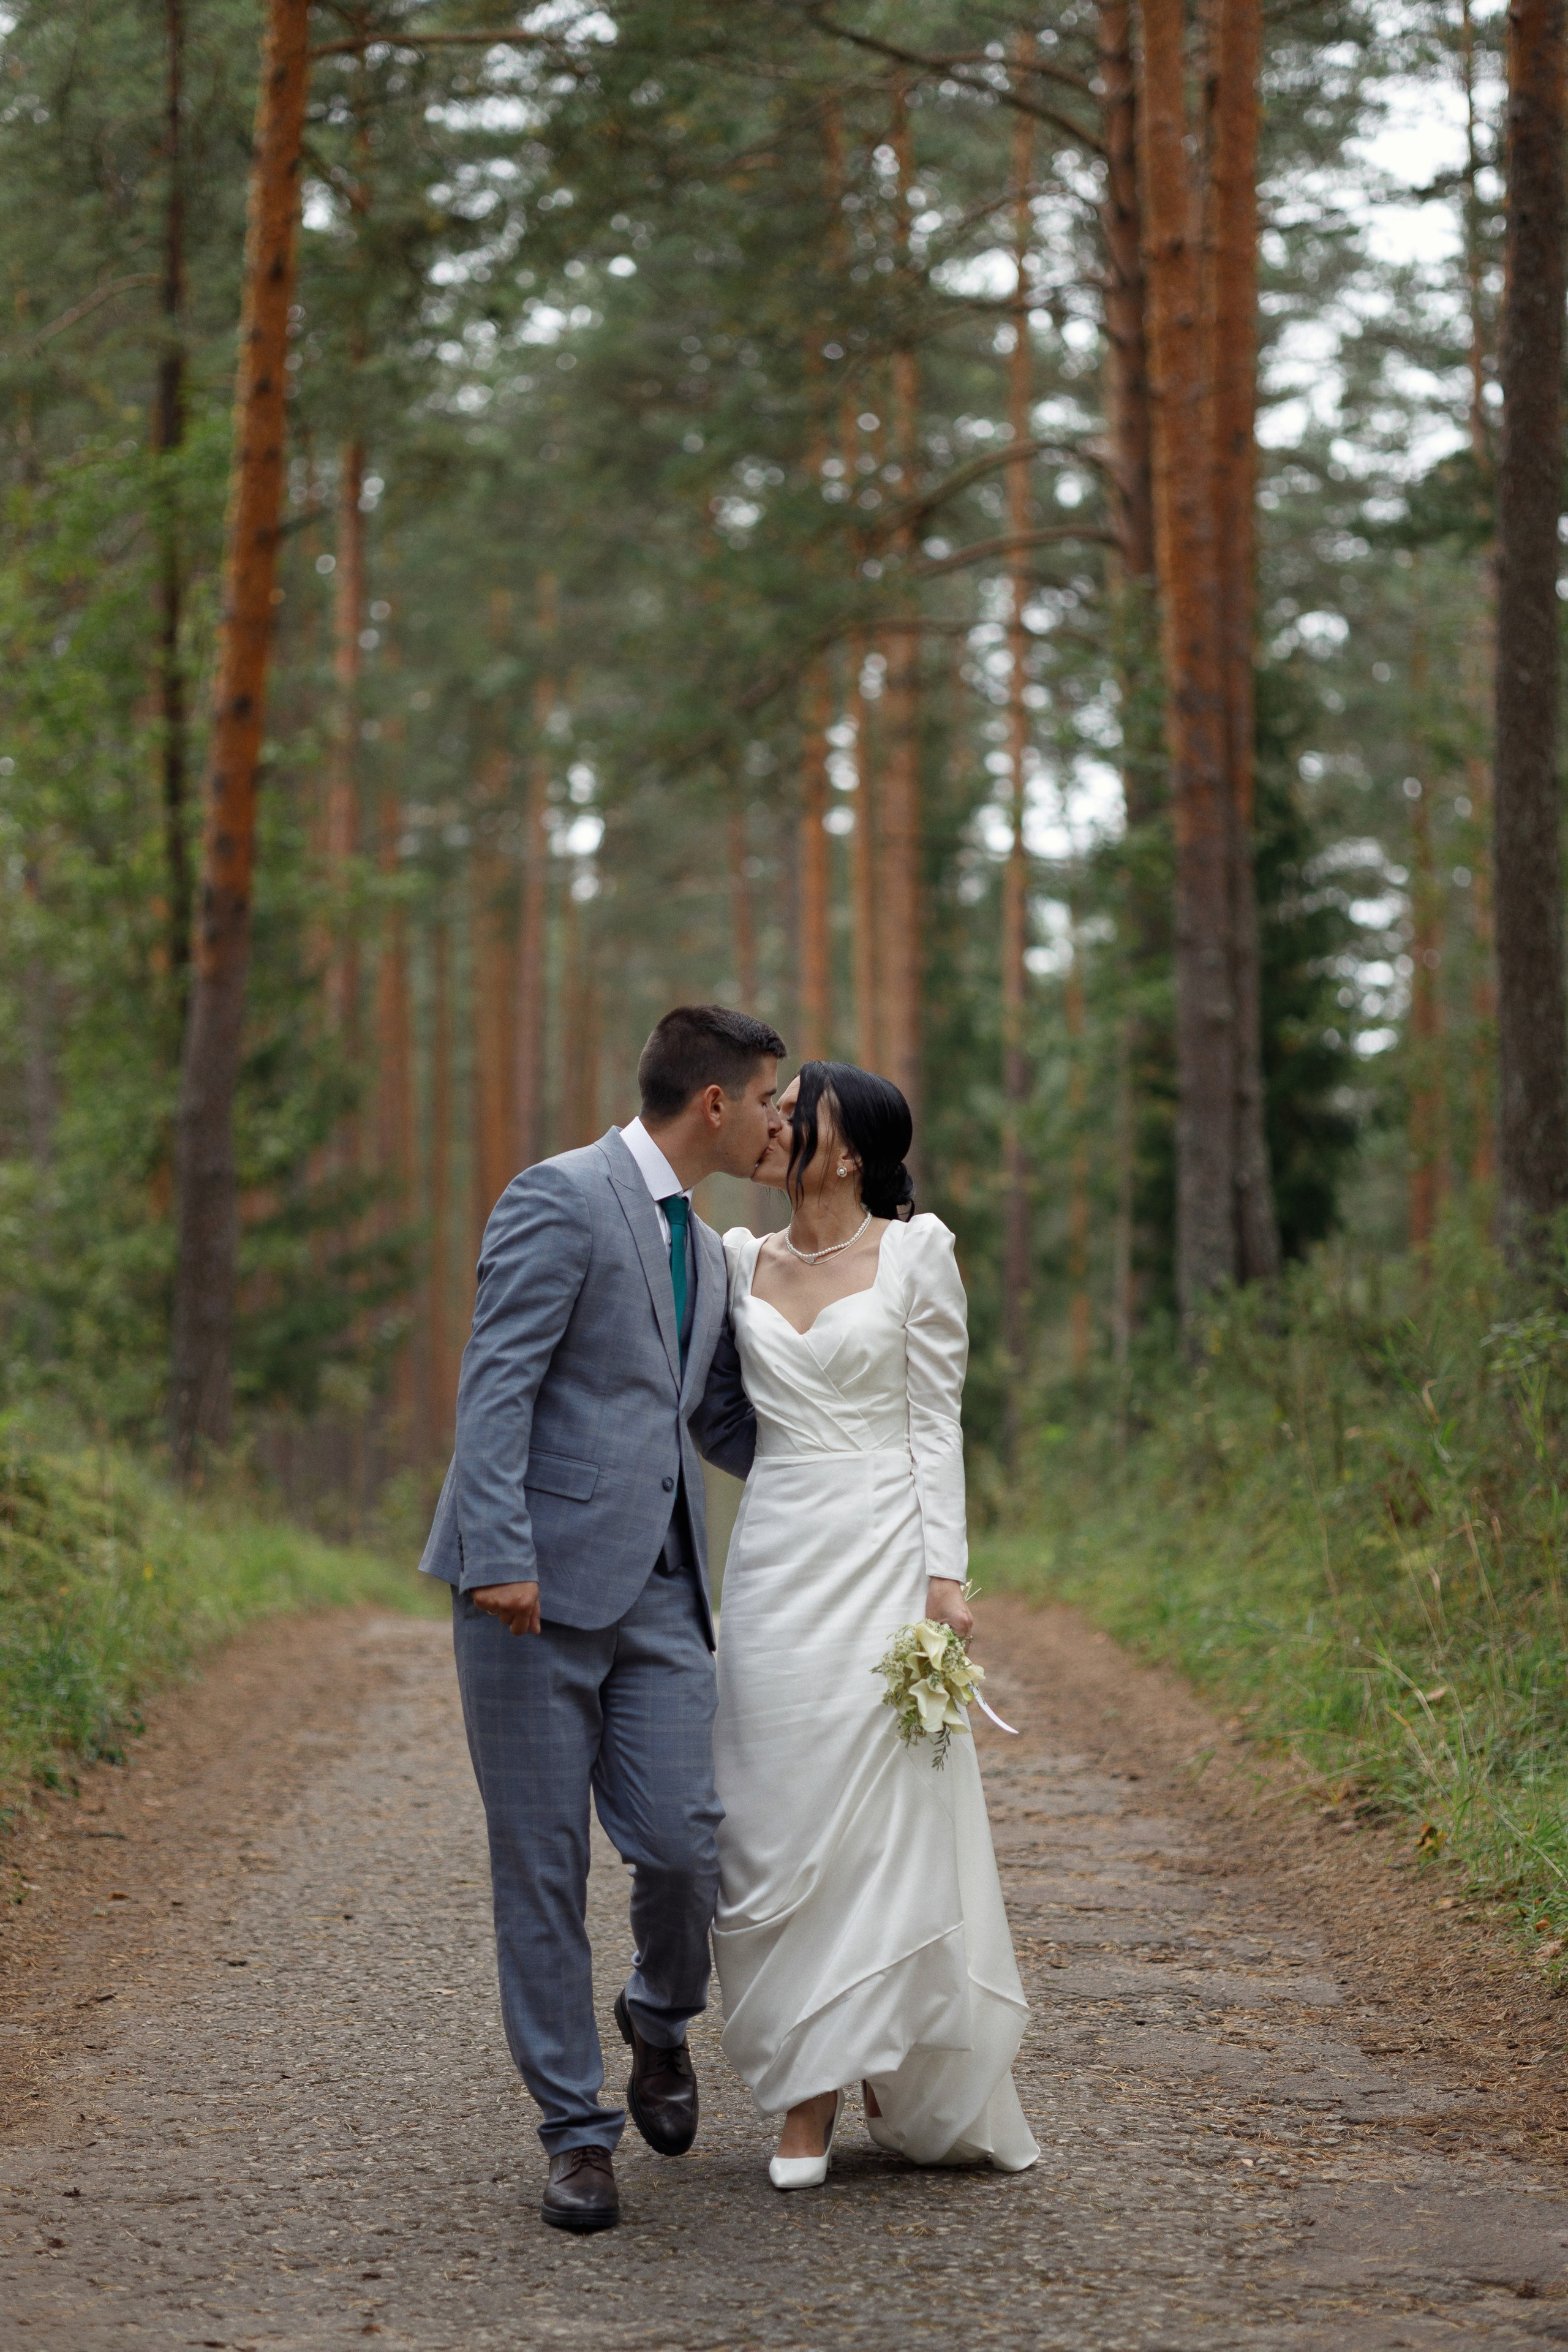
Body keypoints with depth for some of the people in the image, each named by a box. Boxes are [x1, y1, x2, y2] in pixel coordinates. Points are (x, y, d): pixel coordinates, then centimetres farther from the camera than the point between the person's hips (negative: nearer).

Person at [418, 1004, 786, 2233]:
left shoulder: (707, 1253, 20)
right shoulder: (560, 1198, -7)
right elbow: (496, 1386, -15)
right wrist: (500, 1557, -23)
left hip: (658, 1594, 6)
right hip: (540, 1584, -6)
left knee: (683, 1842, -6)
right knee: (542, 1868, 1)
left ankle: (661, 2017, 25)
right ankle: (578, 2131, 11)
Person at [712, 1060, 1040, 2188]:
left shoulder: (916, 1252, 0)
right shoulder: (743, 1261, 12)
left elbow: (937, 1422, -1)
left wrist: (944, 1576, -9)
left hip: (884, 1556, -4)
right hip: (777, 1560, 4)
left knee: (892, 1819, -4)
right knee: (782, 1823, 1)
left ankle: (914, 2087, 11)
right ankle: (808, 2098, 7)